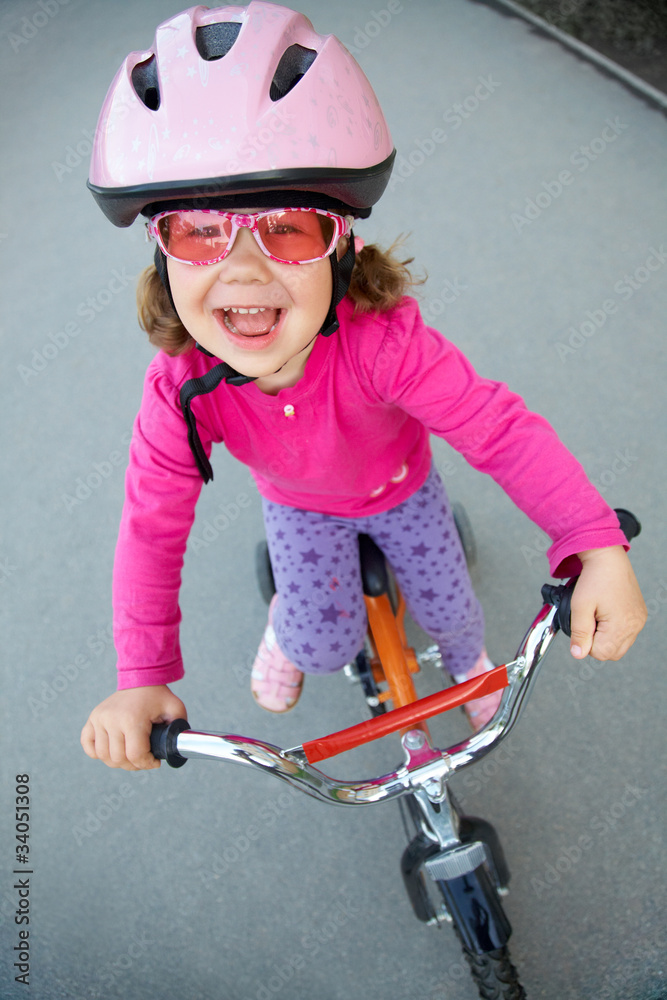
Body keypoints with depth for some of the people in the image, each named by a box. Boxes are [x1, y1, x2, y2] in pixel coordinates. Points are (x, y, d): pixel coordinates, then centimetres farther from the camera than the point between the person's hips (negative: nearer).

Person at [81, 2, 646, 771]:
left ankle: (469, 663, 47)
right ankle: (288, 625, 31)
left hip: (398, 487, 0)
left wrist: (599, 548, -48)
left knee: (446, 606, 9)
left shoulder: (384, 343, -42)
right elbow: (153, 527, -26)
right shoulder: (180, 391, -34)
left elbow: (500, 429, -39)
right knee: (327, 643, -7)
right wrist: (142, 678, -29)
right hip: (299, 506, 1)